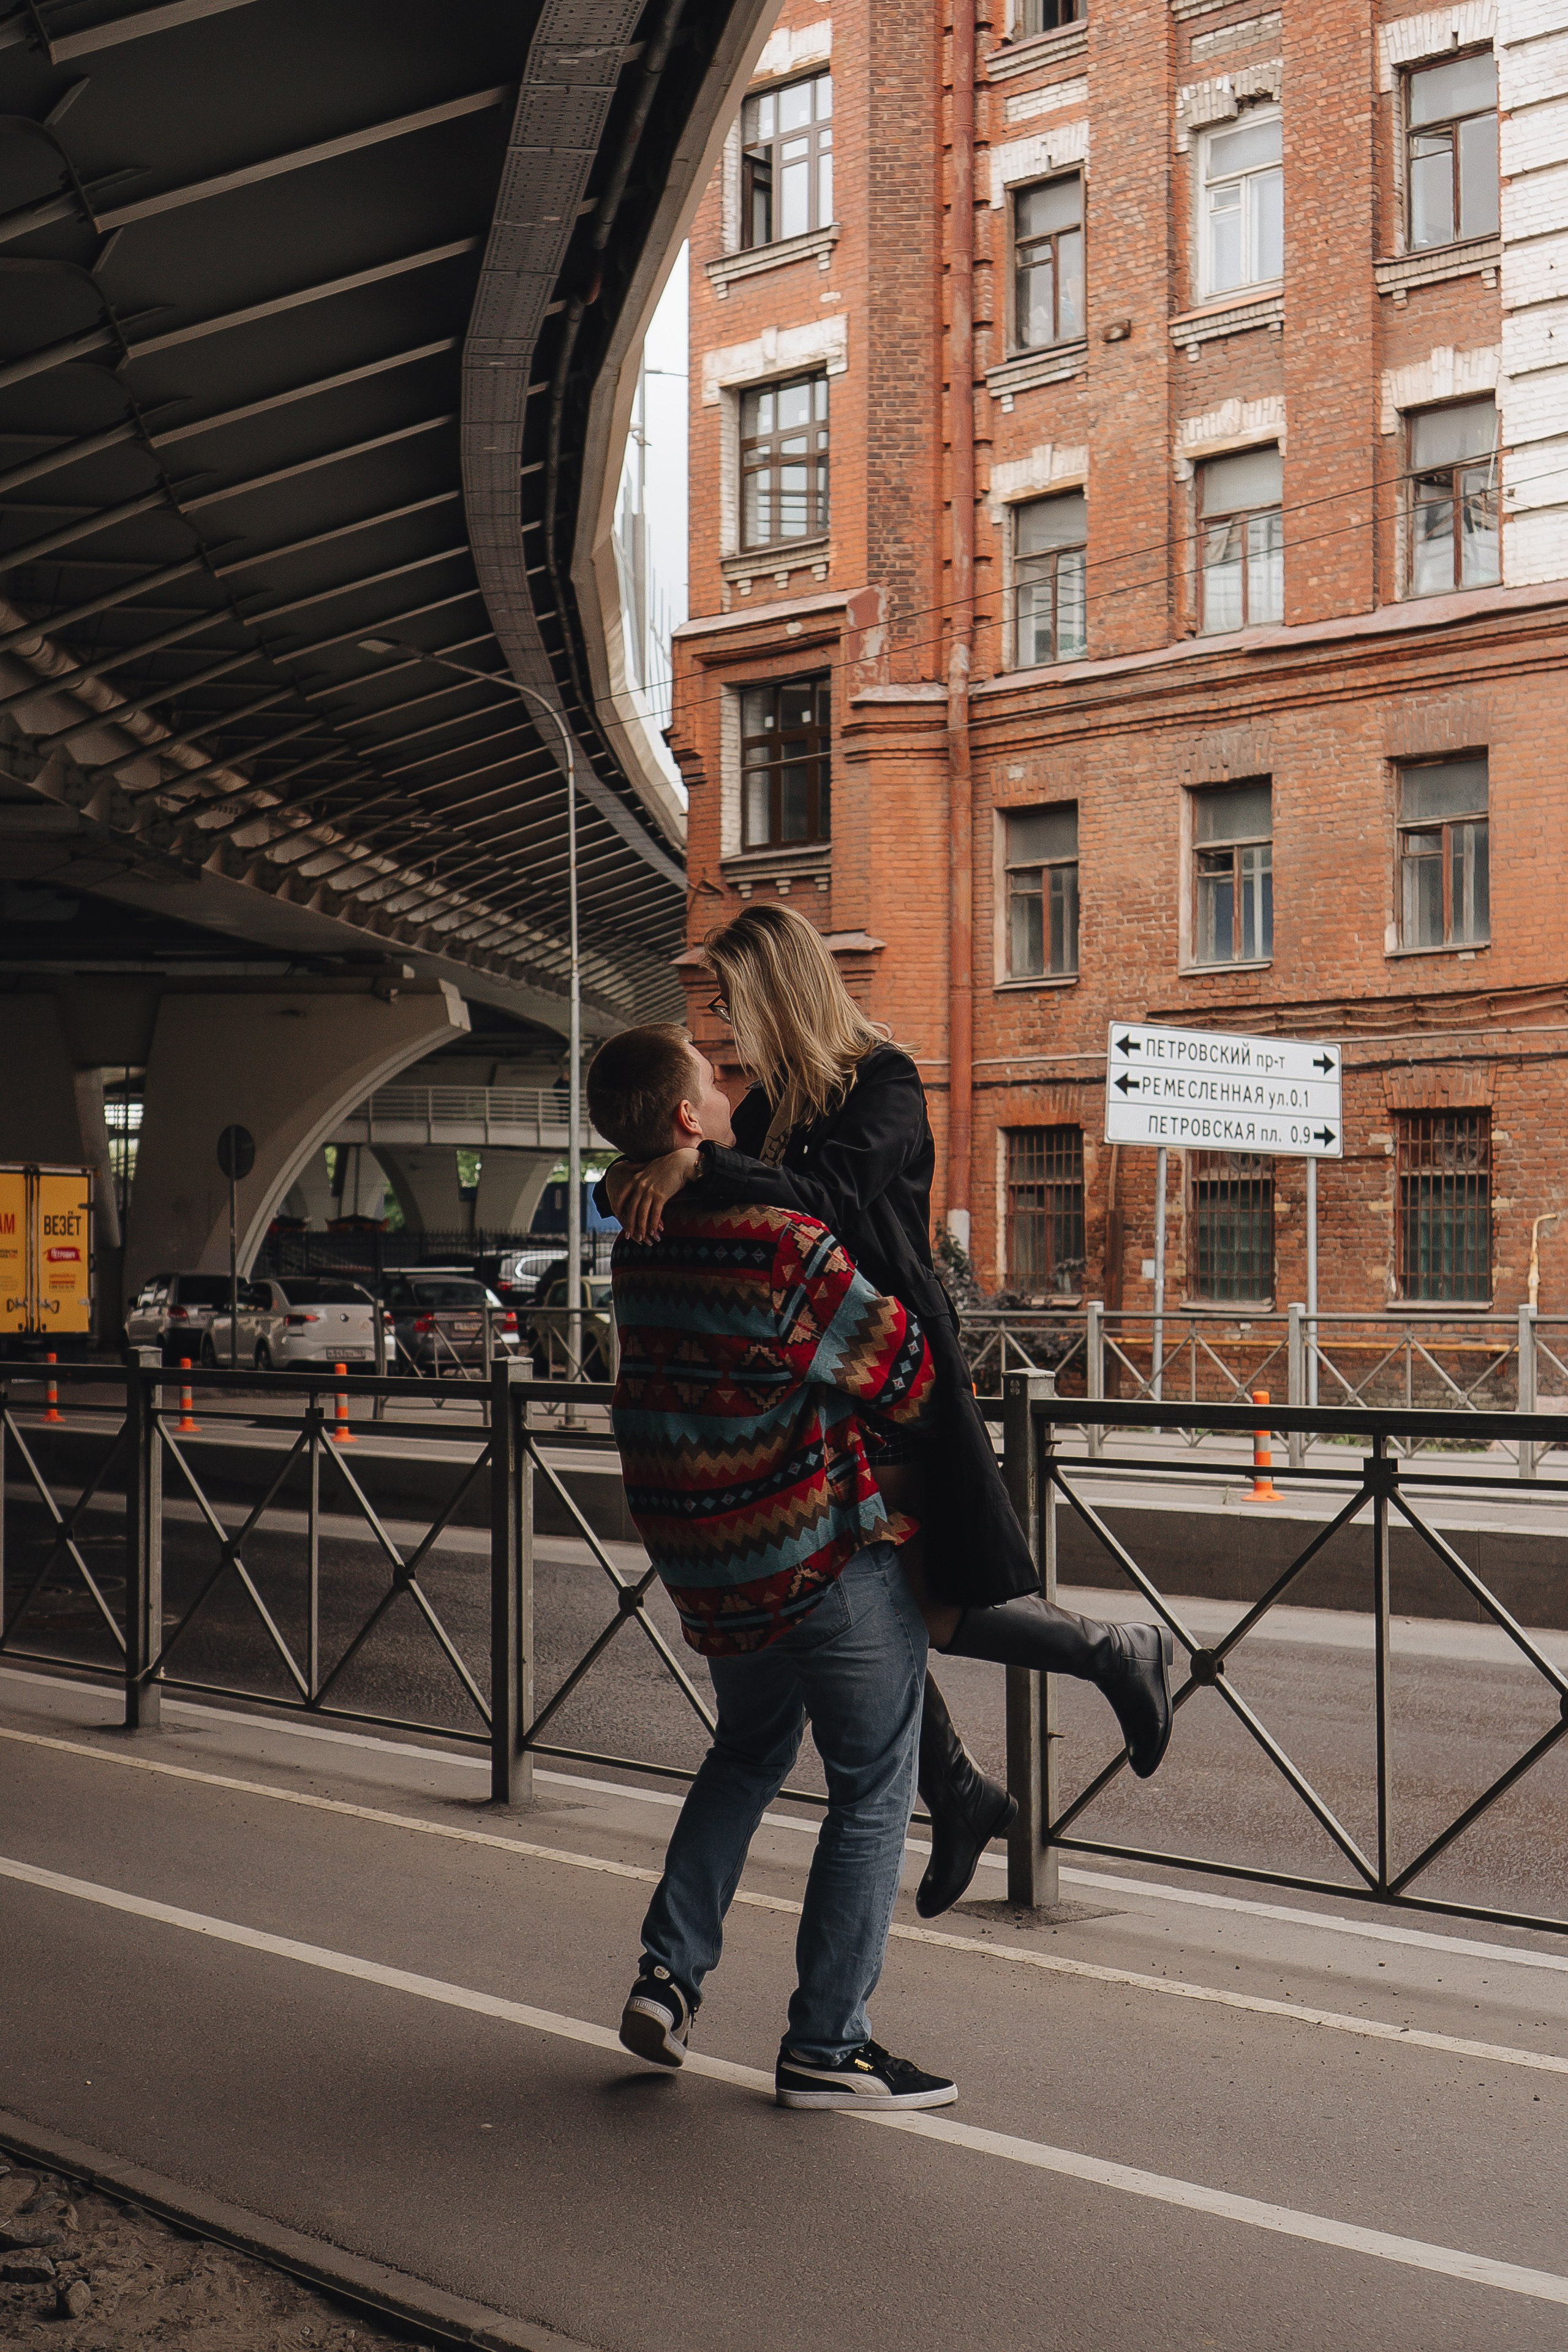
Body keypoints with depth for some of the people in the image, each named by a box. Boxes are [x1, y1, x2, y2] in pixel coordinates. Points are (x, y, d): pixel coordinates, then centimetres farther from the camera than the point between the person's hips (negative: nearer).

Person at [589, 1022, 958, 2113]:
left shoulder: (638, 1252, 1)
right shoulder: (788, 1248, -22)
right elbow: (908, 1382, -15)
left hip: (708, 1569, 7)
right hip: (830, 1557, -7)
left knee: (749, 1753, 28)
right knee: (871, 1793, 5)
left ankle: (670, 1972, 19)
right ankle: (827, 2046, 8)